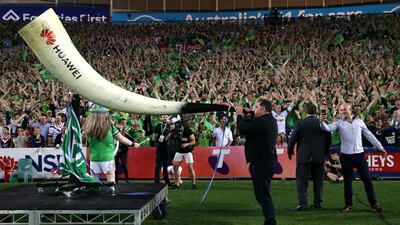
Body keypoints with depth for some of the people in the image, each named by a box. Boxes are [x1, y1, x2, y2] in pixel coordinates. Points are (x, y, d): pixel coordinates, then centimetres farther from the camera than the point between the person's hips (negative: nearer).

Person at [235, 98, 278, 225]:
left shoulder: (262, 122, -20)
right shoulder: (270, 120, 14)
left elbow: (243, 130, -21)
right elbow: (250, 127, 18)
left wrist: (239, 115, -5)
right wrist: (244, 116, 7)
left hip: (261, 163, -11)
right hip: (267, 161, 11)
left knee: (263, 195, -8)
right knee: (263, 194, 20)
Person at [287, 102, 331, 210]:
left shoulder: (300, 123, -11)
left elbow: (293, 138, -7)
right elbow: (328, 140, 7)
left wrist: (290, 151, 7)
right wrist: (325, 153, 20)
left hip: (304, 156, -3)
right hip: (319, 156, 3)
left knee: (301, 180, 2)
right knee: (318, 180, 12)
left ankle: (302, 203, -6)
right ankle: (318, 203, 15)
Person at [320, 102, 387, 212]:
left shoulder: (359, 122, 7)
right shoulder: (339, 123, 2)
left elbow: (369, 136, 11)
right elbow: (328, 128, -15)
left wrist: (380, 147, 10)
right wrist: (322, 122, -36)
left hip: (359, 154, 1)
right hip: (346, 155, -1)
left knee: (367, 179, 3)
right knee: (347, 181, 7)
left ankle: (374, 203, 13)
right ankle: (348, 204, 15)